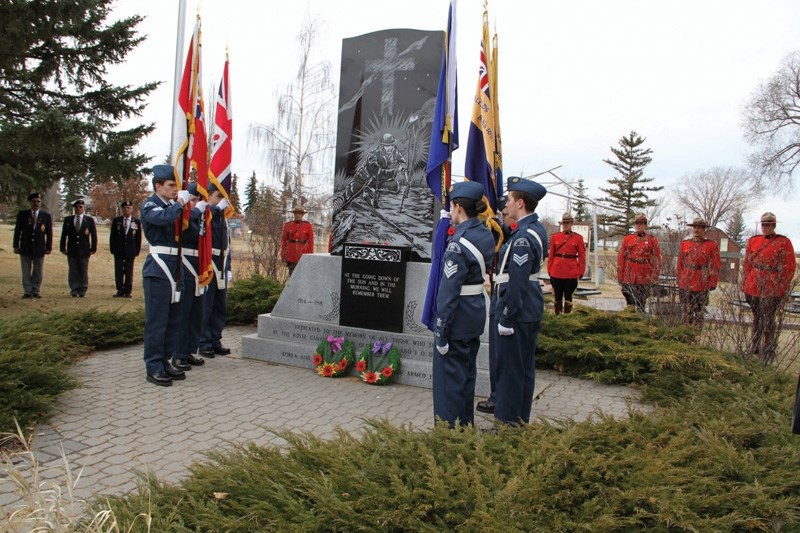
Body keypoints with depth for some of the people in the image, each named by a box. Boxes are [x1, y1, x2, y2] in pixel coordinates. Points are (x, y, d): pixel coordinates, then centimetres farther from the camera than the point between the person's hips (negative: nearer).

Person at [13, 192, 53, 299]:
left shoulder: (46, 216, 3)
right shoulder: (22, 214, 4)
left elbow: (49, 233, 3)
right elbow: (17, 231, 5)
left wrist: (48, 247, -2)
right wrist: (16, 246, 0)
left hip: (39, 248, 0)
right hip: (25, 248, 0)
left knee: (38, 272, 6)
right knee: (26, 272, 3)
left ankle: (36, 291, 15)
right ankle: (27, 292, 9)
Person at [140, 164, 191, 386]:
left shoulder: (171, 205, 16)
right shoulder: (149, 205, -6)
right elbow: (164, 218, -28)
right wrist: (180, 202, -14)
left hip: (173, 268, 8)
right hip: (158, 269, -8)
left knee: (171, 318, 12)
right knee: (156, 320, -4)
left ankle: (164, 362, 22)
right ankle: (153, 368, 3)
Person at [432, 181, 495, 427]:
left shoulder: (459, 245, -22)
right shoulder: (485, 234, 2)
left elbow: (449, 293, -22)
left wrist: (440, 333, -17)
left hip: (458, 317, -9)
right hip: (476, 313, 9)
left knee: (450, 374, 5)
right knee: (467, 371, 20)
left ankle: (451, 428, 16)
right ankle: (465, 423, 33)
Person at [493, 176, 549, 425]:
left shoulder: (522, 237, -22)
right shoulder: (537, 228, 9)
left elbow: (517, 283, -23)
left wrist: (506, 318, -19)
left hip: (518, 311, -10)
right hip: (532, 310, 10)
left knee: (510, 369, 2)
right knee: (525, 366, 18)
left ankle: (509, 421, 13)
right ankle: (522, 417, 30)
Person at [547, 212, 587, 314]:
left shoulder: (578, 238, 1)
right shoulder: (555, 237, 5)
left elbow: (582, 257, 1)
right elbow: (551, 255, 7)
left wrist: (581, 273, -2)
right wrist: (549, 271, 4)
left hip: (571, 273, -2)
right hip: (556, 273, 2)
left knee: (568, 297, 3)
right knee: (557, 296, 10)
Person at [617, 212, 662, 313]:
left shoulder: (652, 240, 3)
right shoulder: (627, 239, 7)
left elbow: (657, 260, 3)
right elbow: (620, 258, 7)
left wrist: (654, 278, -2)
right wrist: (620, 277, 3)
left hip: (645, 278, -1)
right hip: (629, 278, 1)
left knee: (641, 305, 4)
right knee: (630, 304, 5)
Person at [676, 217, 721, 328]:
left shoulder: (712, 246, 2)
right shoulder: (684, 244, 10)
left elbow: (716, 266, 0)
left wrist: (712, 283, -6)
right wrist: (679, 282, 9)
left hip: (702, 285, -2)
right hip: (685, 285, 3)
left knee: (699, 313, 5)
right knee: (686, 314, 6)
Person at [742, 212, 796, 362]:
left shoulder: (784, 242, -3)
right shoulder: (753, 241, 8)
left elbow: (789, 268, -4)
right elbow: (747, 264, 12)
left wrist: (784, 289, -7)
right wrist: (745, 284, 10)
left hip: (772, 290, -4)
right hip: (754, 287, 4)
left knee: (768, 320, -1)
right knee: (757, 318, 16)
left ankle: (768, 352, 10)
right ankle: (754, 349, 28)